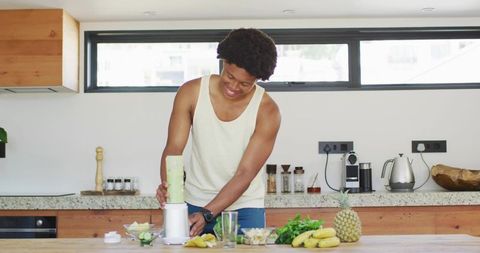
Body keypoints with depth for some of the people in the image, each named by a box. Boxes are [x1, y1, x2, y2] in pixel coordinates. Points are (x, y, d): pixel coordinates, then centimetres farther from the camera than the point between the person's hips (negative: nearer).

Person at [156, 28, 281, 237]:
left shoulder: (266, 111, -16)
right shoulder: (191, 92, -10)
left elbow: (245, 174, -19)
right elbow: (173, 148, -12)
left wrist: (206, 215, -27)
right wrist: (168, 184, -32)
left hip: (245, 209, -1)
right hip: (195, 204, 1)